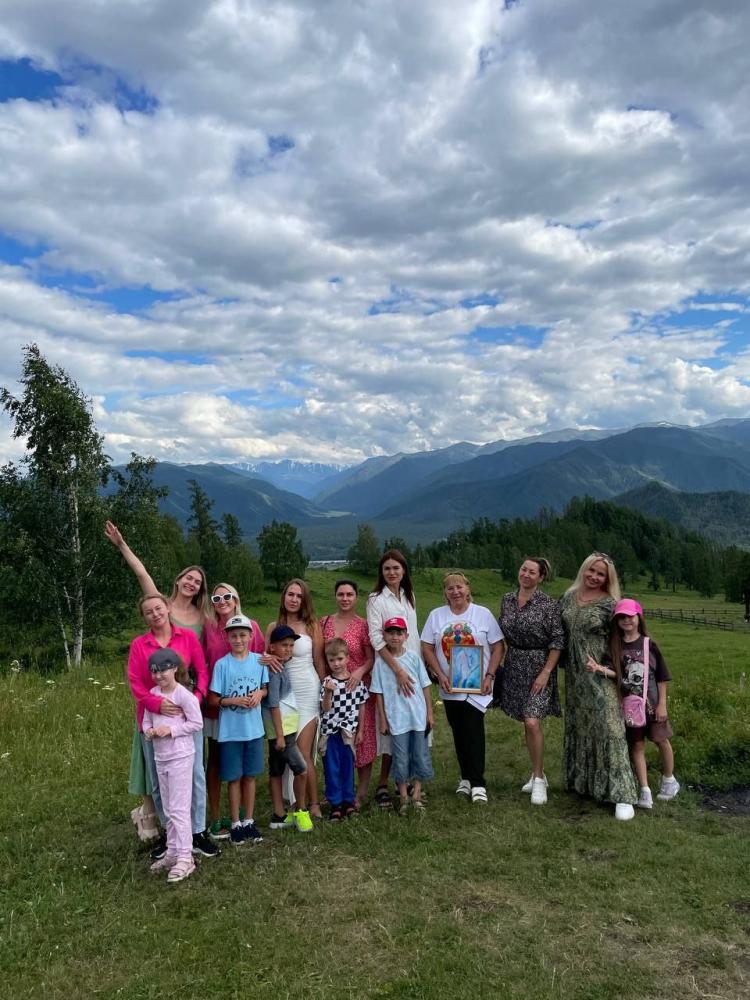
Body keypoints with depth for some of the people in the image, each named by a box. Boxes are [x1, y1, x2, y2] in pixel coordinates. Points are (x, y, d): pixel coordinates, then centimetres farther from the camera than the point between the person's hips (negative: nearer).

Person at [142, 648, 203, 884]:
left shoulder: (184, 695, -16)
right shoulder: (152, 693, 5)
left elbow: (197, 724, -14)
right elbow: (146, 720, 11)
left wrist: (171, 729, -20)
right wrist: (148, 731, -11)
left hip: (180, 757, -7)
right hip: (160, 757, 7)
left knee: (179, 809, -5)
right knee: (168, 809, 16)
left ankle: (185, 858, 1)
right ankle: (173, 853, 27)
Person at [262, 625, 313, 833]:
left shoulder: (281, 669, 12)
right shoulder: (275, 672, -16)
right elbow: (273, 705, -19)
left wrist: (280, 734, 14)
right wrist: (280, 735, -19)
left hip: (285, 729, 10)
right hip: (280, 729, -10)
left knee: (276, 772, 14)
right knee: (302, 770, -7)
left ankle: (279, 816, 22)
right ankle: (300, 811, 8)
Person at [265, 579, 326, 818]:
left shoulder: (312, 626, -1)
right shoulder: (273, 627, 6)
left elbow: (319, 663, 2)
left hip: (307, 693, -3)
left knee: (302, 753, -5)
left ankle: (313, 804, 7)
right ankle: (296, 802, 17)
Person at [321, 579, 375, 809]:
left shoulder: (363, 625, -3)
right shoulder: (325, 622, 5)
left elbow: (372, 658, -2)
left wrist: (361, 670, -20)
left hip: (358, 687, -3)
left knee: (362, 740, 1)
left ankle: (361, 794, 13)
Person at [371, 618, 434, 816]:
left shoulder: (413, 657, -1)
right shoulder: (380, 662, -4)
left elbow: (425, 686, 4)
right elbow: (379, 693, 1)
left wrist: (430, 713, 3)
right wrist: (382, 719, 0)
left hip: (419, 716, 1)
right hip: (397, 719, -1)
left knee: (420, 755, 8)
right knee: (401, 759, 5)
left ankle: (416, 794, 25)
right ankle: (403, 797, 21)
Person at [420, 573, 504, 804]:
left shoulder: (483, 614, -1)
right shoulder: (436, 615, 3)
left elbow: (498, 647, -1)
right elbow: (427, 648, 2)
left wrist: (489, 676, -10)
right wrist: (441, 675, -7)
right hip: (450, 687, 3)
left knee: (474, 731, -8)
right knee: (458, 732, 11)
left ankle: (478, 783, 0)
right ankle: (466, 777, 26)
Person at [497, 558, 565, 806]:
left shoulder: (549, 604, -11)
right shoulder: (507, 599, 5)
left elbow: (557, 641, -11)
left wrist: (545, 672, -16)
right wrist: (500, 664, 11)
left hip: (538, 666, -5)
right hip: (513, 666, 5)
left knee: (532, 722, -14)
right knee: (526, 723, 12)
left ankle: (539, 779, 2)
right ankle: (538, 773, 27)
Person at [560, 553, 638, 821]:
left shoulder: (609, 604, -9)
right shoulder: (568, 597, 5)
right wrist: (563, 663, 11)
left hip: (599, 674, -5)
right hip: (574, 675, 6)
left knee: (608, 727, -8)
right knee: (578, 725, 16)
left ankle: (622, 793, -2)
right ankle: (581, 779, 32)